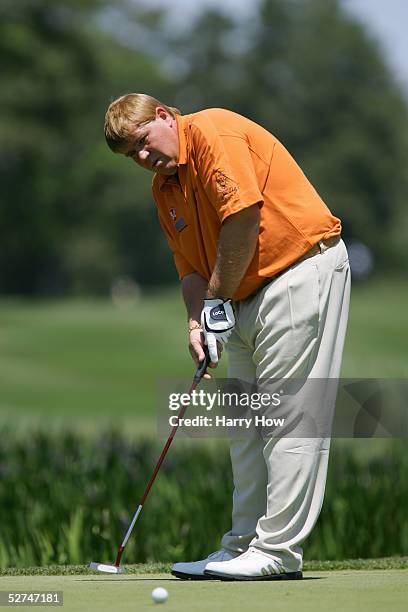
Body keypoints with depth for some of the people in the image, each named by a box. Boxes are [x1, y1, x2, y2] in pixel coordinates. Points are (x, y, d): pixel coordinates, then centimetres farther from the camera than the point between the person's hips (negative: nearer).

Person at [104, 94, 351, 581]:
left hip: (302, 269, -10)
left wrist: (219, 300, -12)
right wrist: (197, 321, -6)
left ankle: (278, 552, -10)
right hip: (247, 298, 10)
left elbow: (244, 217, -20)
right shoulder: (164, 188, 15)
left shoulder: (212, 132, -13)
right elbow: (192, 267, 13)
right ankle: (244, 545, 16)